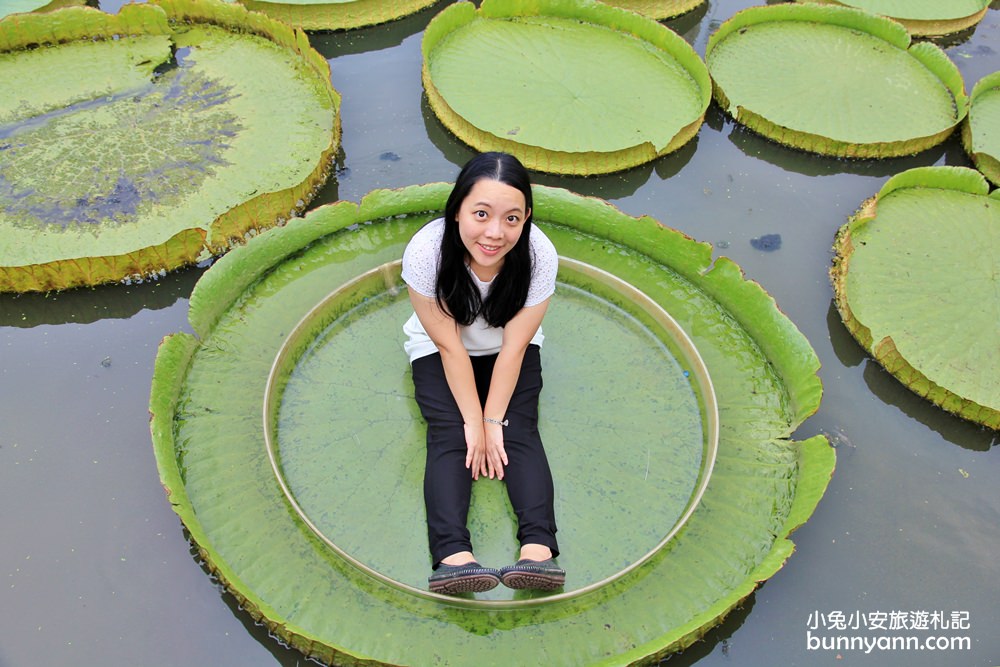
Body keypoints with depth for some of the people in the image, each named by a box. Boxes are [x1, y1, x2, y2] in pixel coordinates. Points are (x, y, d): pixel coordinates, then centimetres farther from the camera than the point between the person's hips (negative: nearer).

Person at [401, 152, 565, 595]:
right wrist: (474, 424, -21)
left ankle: (539, 550, -29)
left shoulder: (540, 255, -28)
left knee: (518, 431, -18)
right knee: (449, 436, -20)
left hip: (509, 351, 1)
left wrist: (493, 422, -20)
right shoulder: (425, 251, -31)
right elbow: (450, 344, -24)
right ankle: (453, 557, -32)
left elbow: (514, 345, -21)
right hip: (437, 349, -1)